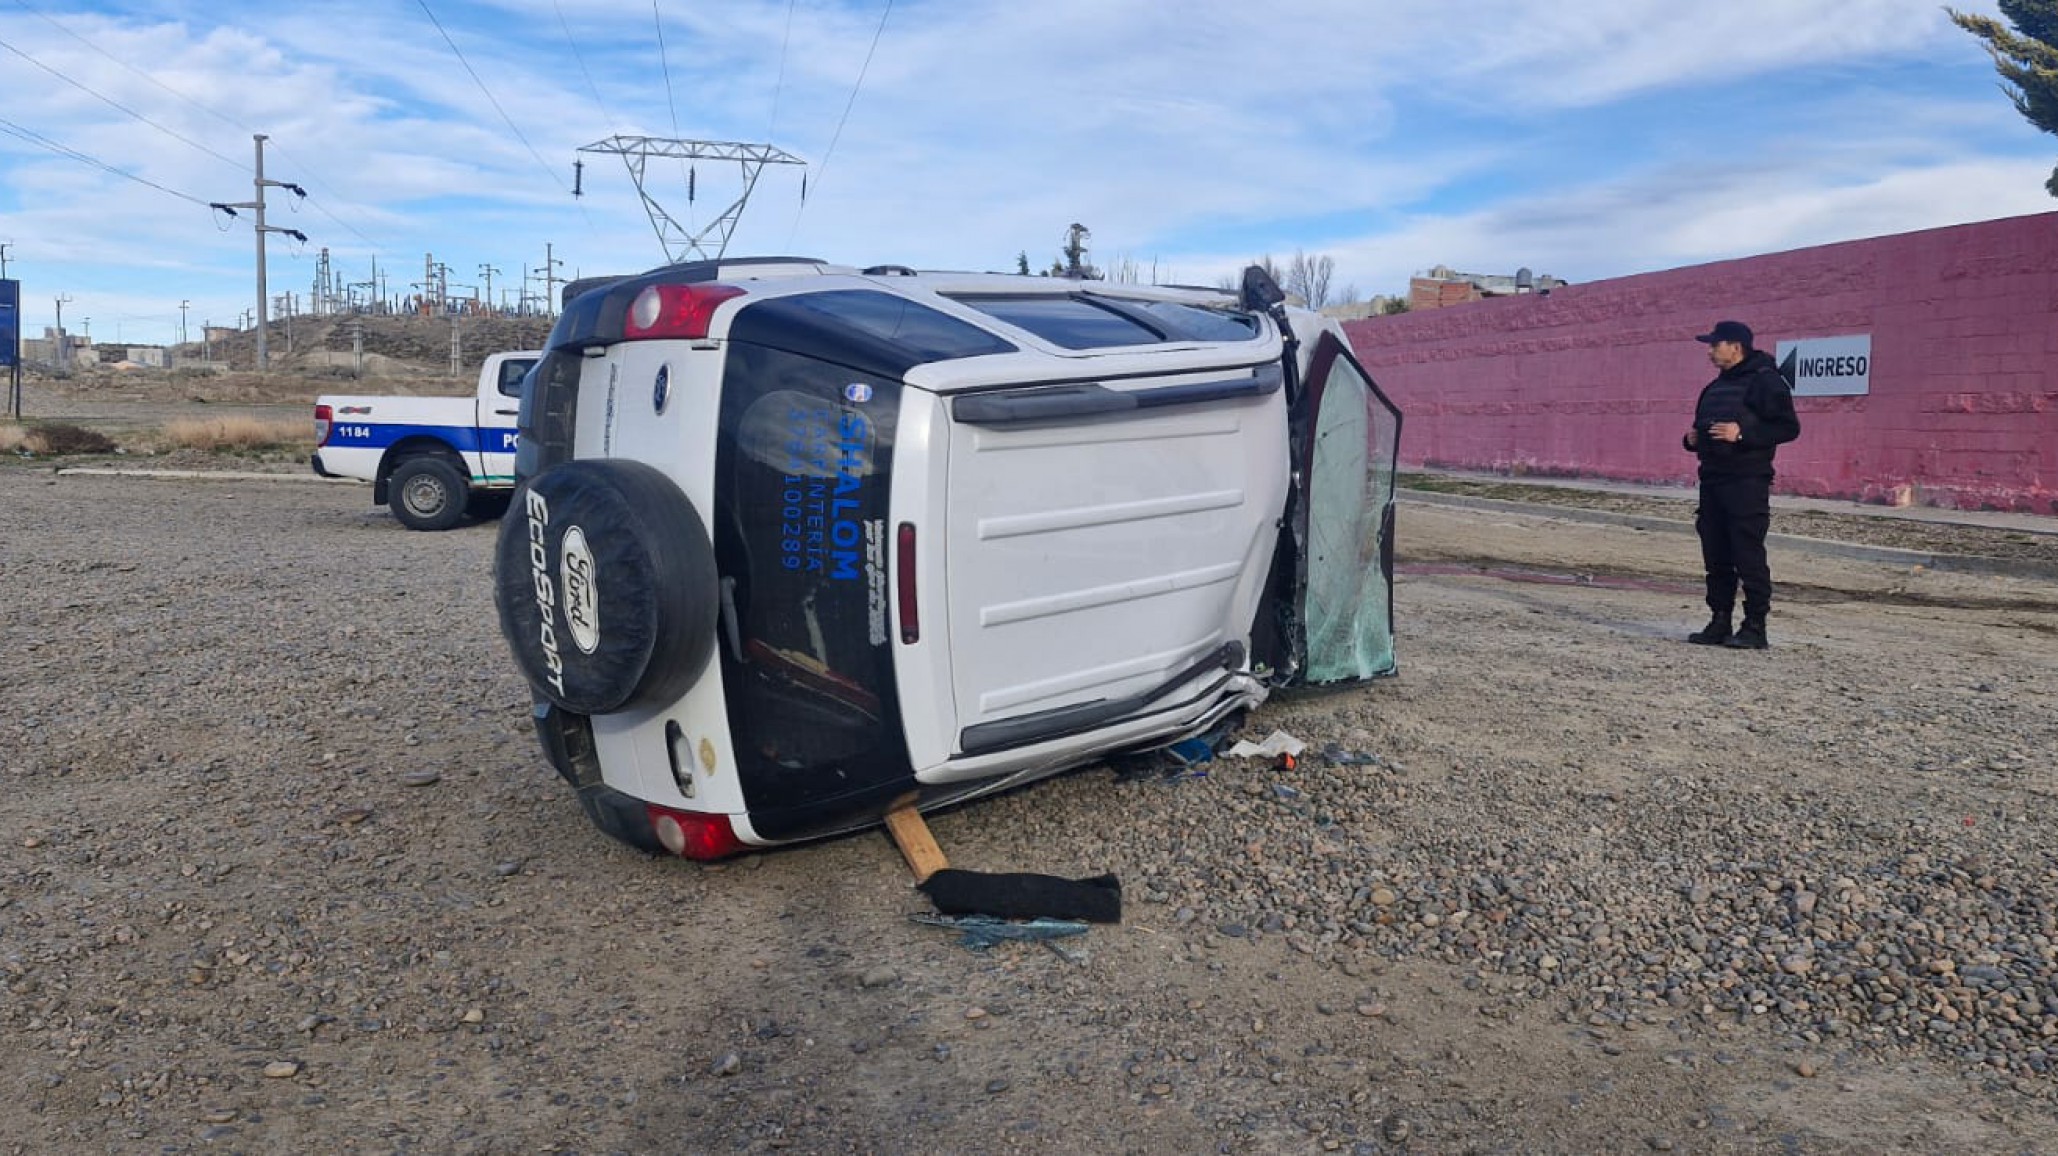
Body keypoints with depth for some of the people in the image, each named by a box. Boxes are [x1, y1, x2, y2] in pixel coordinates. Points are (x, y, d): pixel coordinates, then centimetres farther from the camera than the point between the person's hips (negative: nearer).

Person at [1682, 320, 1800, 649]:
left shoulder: (1764, 381, -5)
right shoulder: (1715, 387, 20)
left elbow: (1789, 427, -11)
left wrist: (1743, 433, -21)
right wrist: (1693, 439, 8)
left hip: (1747, 481, -8)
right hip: (1712, 480, 8)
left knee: (1749, 554, -8)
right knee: (1716, 556, 8)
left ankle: (1755, 627, -3)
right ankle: (1720, 622, 15)